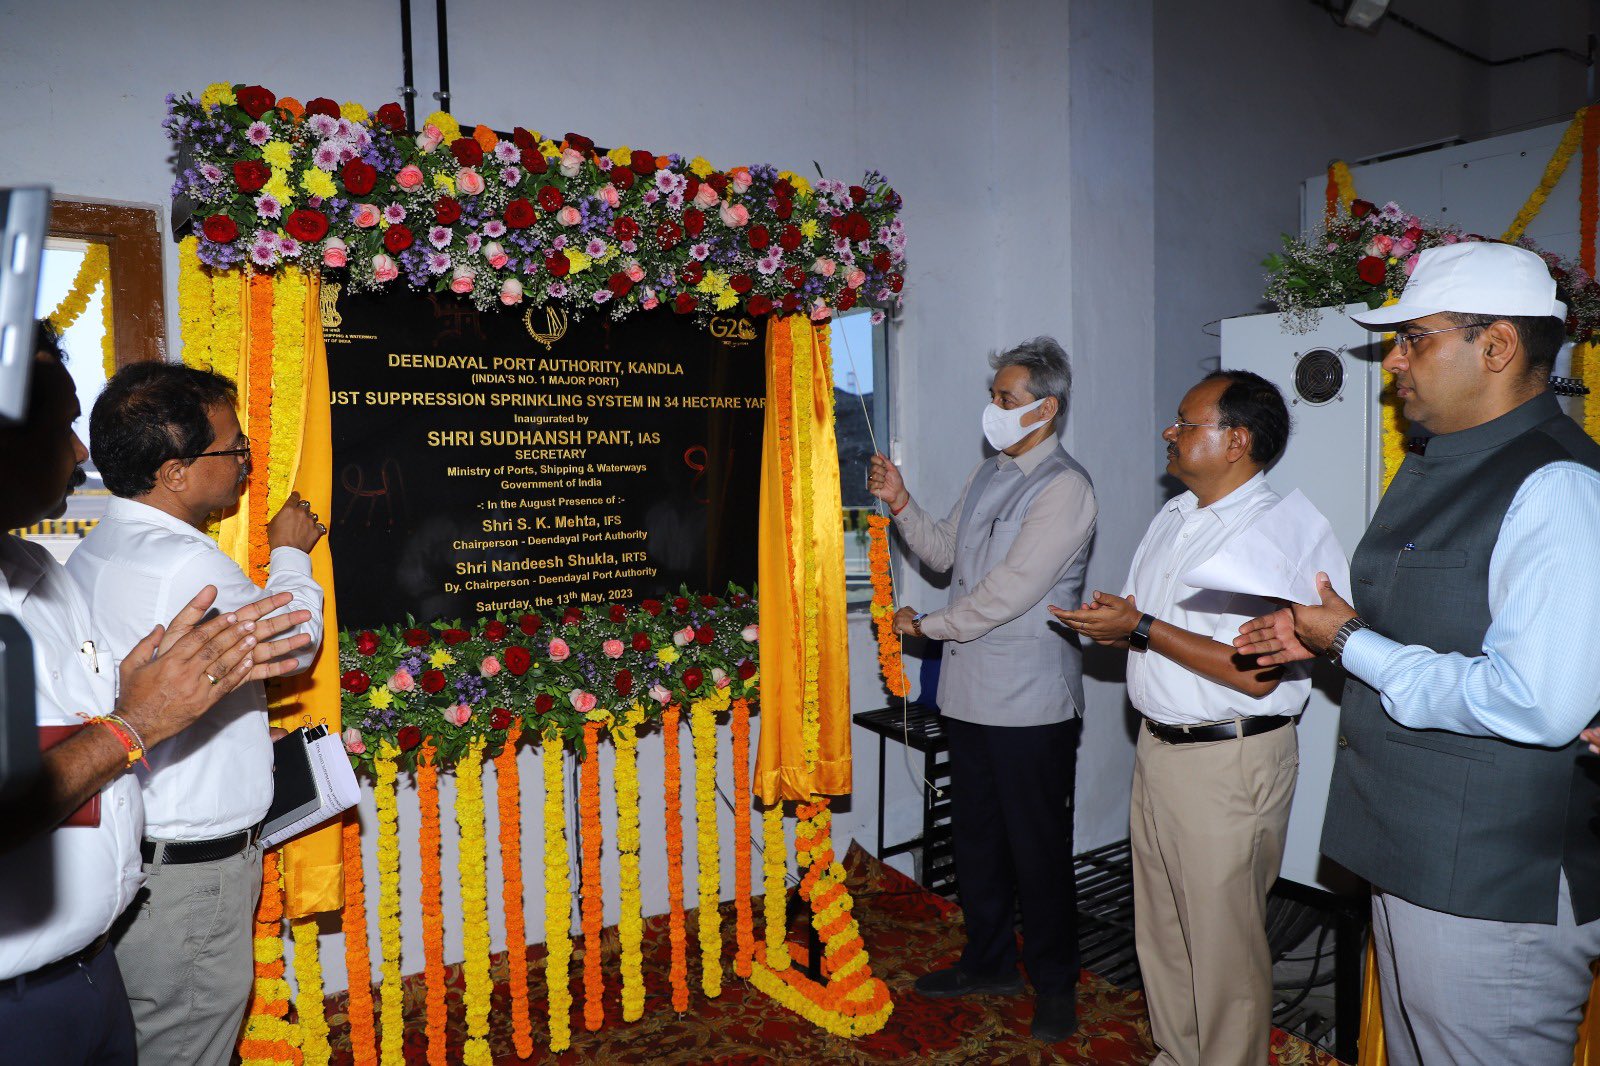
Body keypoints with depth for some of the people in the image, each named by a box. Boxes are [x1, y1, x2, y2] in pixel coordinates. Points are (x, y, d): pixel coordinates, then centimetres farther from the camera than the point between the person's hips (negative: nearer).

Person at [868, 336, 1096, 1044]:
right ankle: (989, 964, 37)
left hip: (1031, 700, -8)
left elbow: (1009, 591, -20)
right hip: (970, 690, 8)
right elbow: (943, 551, 19)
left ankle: (1054, 984, 25)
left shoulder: (1064, 488, -15)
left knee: (1038, 847, 6)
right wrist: (901, 505, 2)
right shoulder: (988, 475, 13)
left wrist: (926, 625, -10)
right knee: (975, 834, 19)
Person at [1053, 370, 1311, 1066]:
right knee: (1159, 930, 19)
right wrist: (1106, 623, -3)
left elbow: (1254, 674, -24)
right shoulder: (1171, 519, 11)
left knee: (1224, 944, 6)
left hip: (1227, 765, -8)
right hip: (1157, 747, 8)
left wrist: (1142, 629, -18)